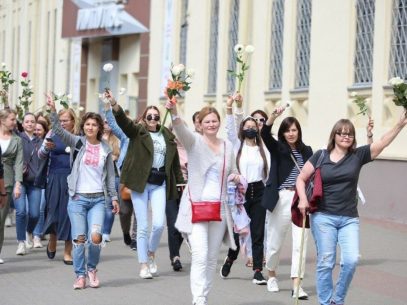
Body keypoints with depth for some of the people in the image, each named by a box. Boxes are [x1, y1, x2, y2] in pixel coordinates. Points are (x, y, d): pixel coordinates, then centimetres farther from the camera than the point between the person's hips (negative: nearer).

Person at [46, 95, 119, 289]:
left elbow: (110, 175, 12)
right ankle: (80, 275, 12)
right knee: (79, 239, -4)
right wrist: (53, 110, -25)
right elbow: (58, 130, -12)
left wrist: (114, 197, 10)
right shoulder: (77, 143, 2)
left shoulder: (105, 149, 7)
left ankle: (92, 269, 13)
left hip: (98, 199, 1)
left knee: (95, 237, -13)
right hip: (78, 198, -1)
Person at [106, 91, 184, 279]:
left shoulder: (167, 136, 11)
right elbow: (123, 121, -17)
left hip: (159, 184, 2)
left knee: (159, 224, -7)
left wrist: (180, 182, 15)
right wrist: (114, 106, -36)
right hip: (140, 183, -2)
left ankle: (151, 253, 20)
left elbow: (175, 161, 16)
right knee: (143, 226, 0)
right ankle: (143, 265, 9)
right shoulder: (137, 131, 1)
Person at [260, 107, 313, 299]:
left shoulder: (306, 151, 10)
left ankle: (296, 285, -5)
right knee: (275, 241, 9)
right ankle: (272, 275, 33)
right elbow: (265, 134, -16)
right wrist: (273, 116, -33)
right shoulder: (277, 148, 2)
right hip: (280, 199, -2)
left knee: (300, 243, -5)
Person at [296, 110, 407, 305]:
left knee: (351, 260, -12)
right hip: (323, 217, -1)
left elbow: (382, 143, -6)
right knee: (325, 263, -2)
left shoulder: (358, 155, 4)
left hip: (349, 219, 1)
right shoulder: (320, 156, 3)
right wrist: (303, 199, -9)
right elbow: (301, 179, 8)